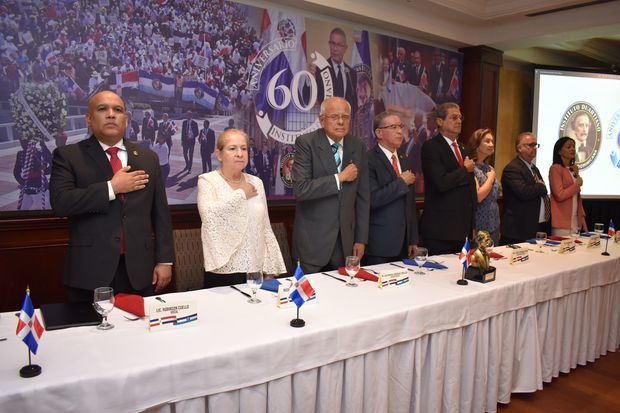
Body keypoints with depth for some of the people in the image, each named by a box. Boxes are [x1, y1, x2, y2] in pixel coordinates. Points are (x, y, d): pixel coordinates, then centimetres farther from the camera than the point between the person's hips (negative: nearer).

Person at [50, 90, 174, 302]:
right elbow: (60, 203, -14)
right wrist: (112, 188, -15)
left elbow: (160, 213, 8)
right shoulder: (68, 156, 2)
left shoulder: (148, 158, 9)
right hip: (90, 270, -2)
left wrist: (164, 260, 4)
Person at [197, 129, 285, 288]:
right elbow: (209, 214, -25)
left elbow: (265, 228, 10)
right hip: (222, 272, -4)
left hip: (255, 270, 4)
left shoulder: (256, 182, 8)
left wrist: (271, 269, 7)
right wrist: (241, 194, -12)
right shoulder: (207, 180, -5)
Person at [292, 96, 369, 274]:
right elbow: (300, 189, -20)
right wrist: (339, 178, -15)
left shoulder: (358, 146, 4)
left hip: (345, 240, 4)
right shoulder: (306, 143, -9)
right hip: (313, 240, -4)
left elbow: (363, 196, 6)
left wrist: (361, 239, 5)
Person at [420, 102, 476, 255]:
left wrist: (472, 225, 20)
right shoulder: (430, 147, -9)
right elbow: (442, 183, -23)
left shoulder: (464, 150, 17)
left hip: (463, 228, 7)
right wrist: (466, 170, -6)